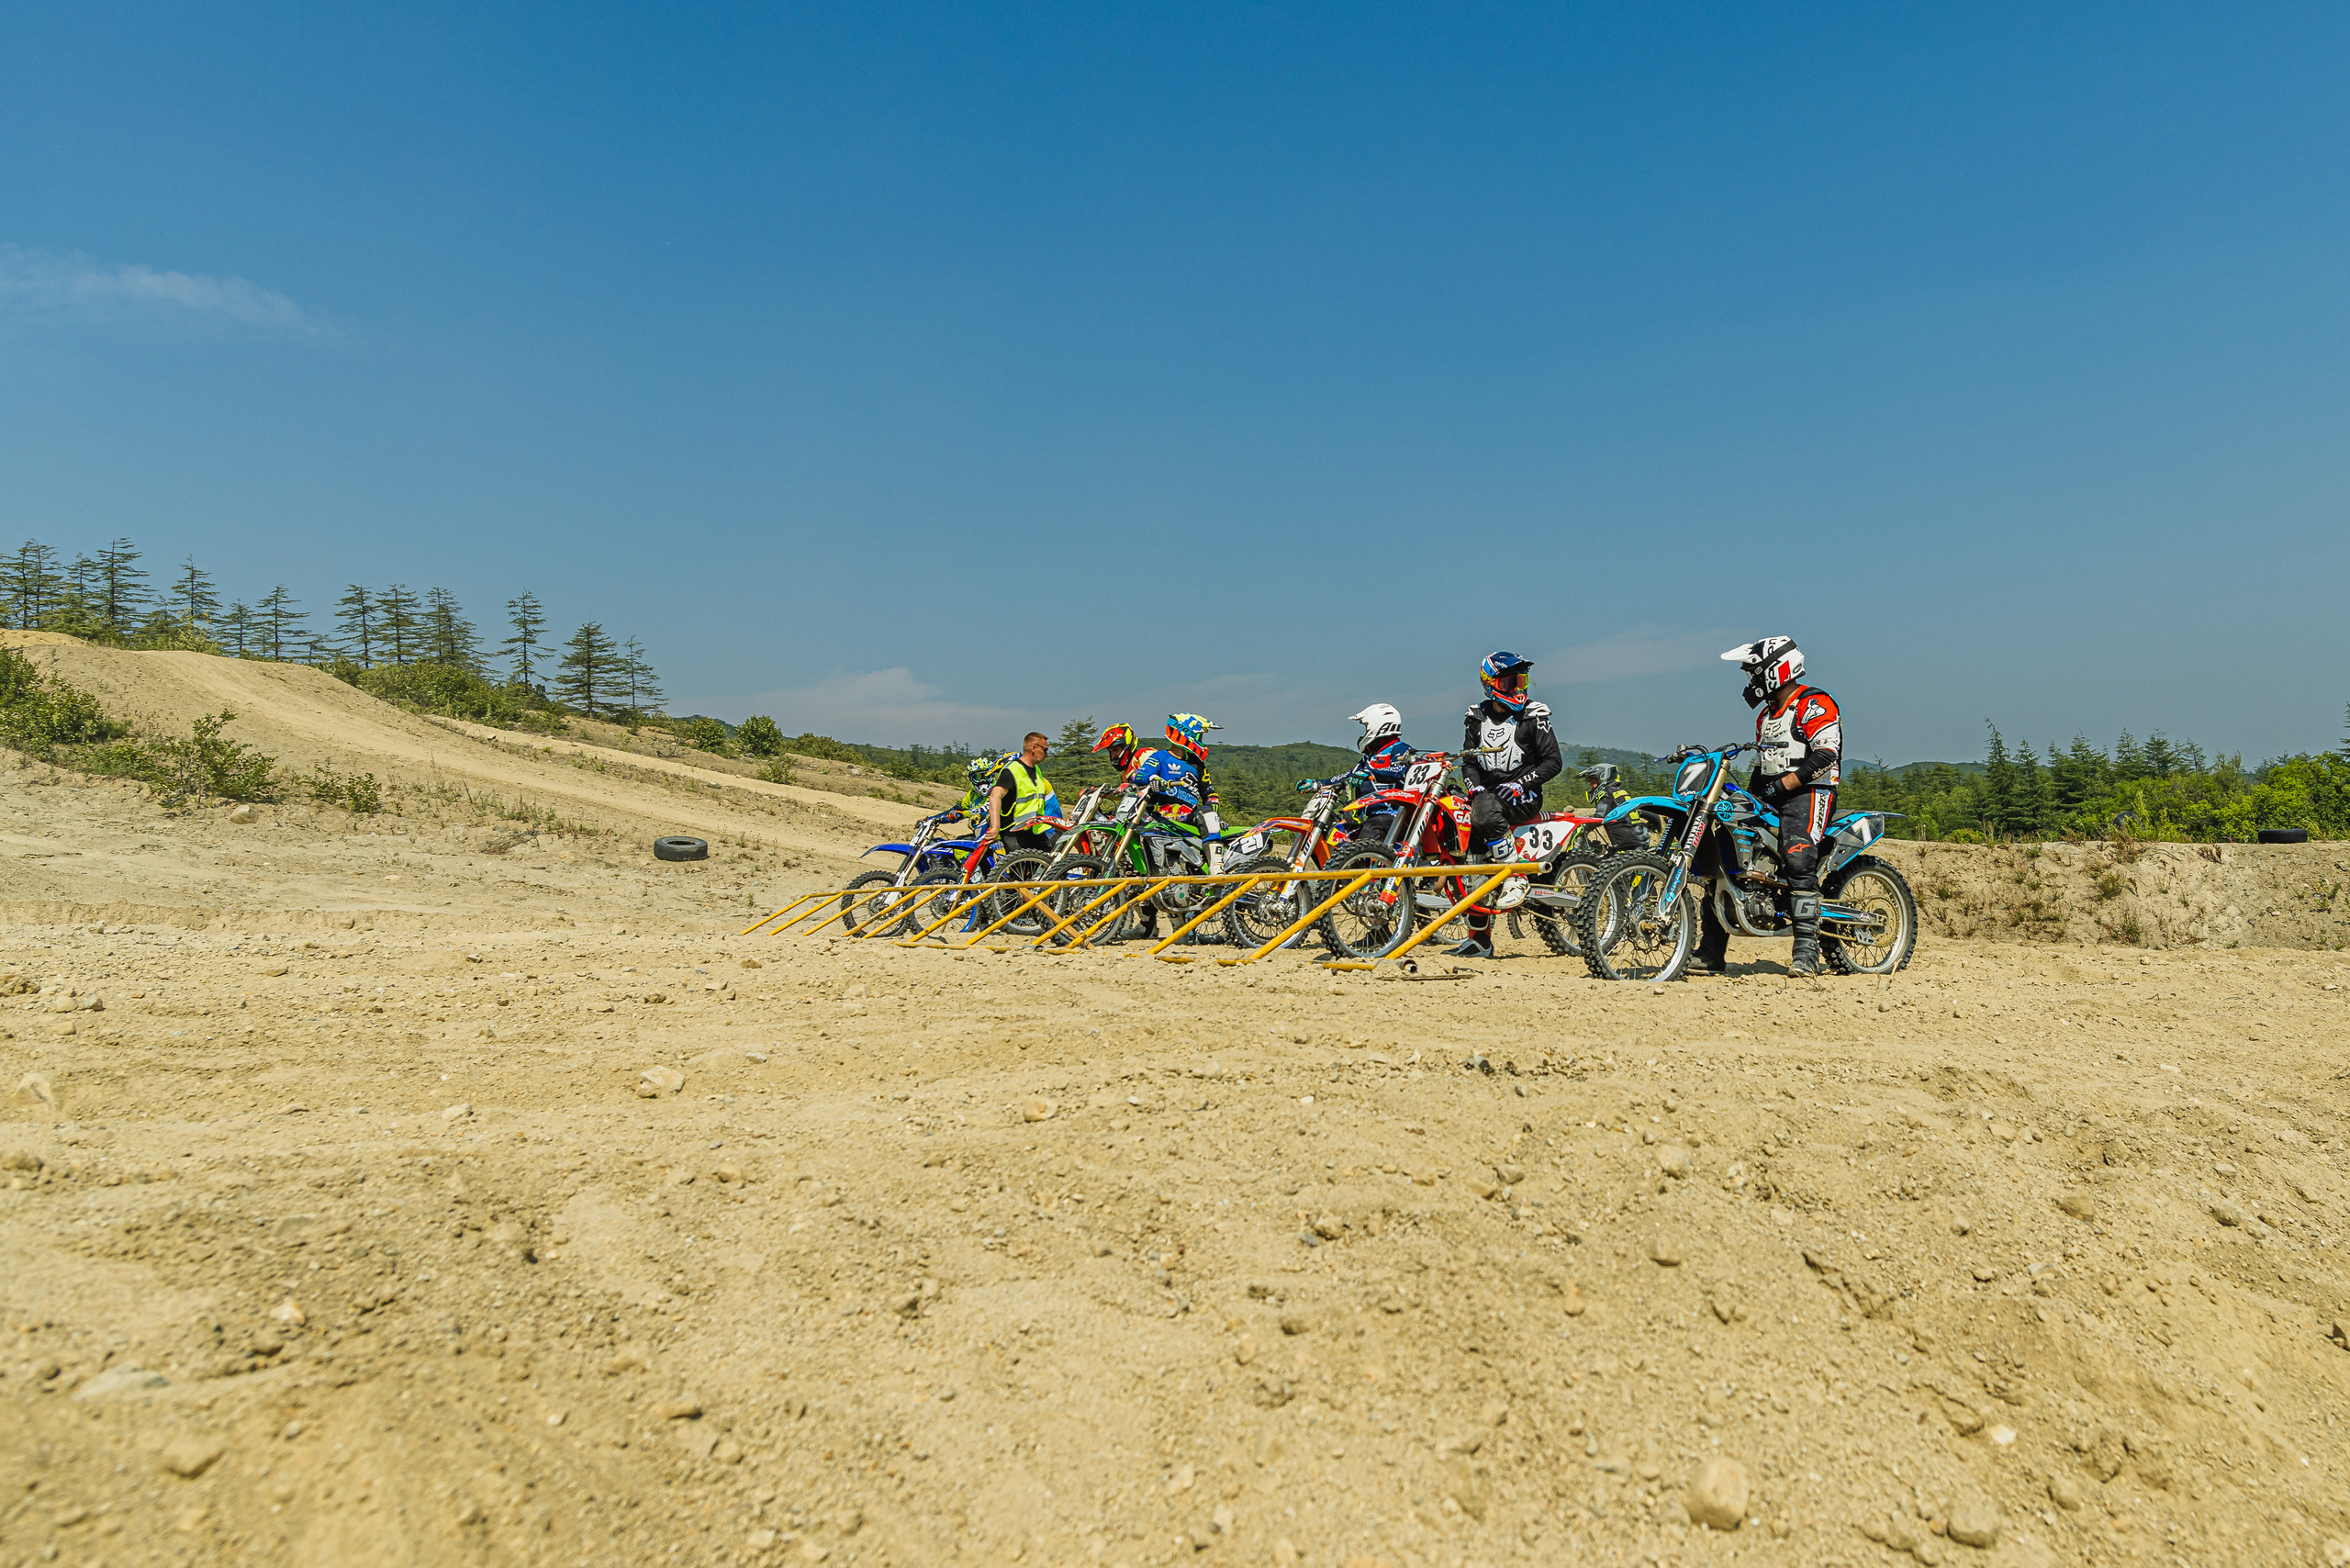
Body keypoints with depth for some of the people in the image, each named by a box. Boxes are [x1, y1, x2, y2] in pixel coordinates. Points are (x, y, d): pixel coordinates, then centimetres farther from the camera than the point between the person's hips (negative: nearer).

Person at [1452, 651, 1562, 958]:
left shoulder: (1533, 716, -1)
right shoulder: (1477, 718, 13)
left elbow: (1553, 762, -3)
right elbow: (1469, 760, 18)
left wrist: (1520, 783, -15)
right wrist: (1474, 786, -2)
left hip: (1523, 796, -5)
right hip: (1487, 792, 5)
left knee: (1487, 810, -38)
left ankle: (1516, 879, -28)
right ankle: (1479, 940, 0)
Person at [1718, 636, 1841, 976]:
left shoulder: (1814, 703, -7)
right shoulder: (1766, 713, 22)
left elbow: (1826, 754, -19)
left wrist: (1784, 784, -23)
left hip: (1809, 793, -8)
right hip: (1770, 797, 8)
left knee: (1798, 859, -29)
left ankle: (1807, 951, -28)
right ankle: (1712, 951, -2)